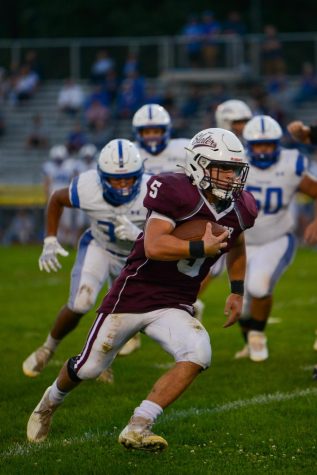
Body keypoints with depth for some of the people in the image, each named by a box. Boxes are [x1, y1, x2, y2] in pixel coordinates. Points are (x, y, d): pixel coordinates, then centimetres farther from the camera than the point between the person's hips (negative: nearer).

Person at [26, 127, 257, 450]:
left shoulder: (238, 210, 0)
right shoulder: (177, 193, -21)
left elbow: (235, 244, 23)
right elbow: (154, 247, -31)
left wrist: (237, 291, 18)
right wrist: (201, 247, -29)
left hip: (175, 307, 5)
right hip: (134, 295, -5)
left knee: (199, 355, -25)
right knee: (90, 367, 8)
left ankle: (137, 428, -21)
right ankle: (51, 401, 44)